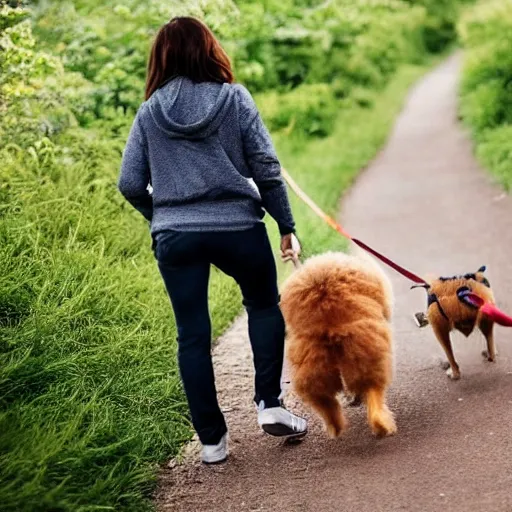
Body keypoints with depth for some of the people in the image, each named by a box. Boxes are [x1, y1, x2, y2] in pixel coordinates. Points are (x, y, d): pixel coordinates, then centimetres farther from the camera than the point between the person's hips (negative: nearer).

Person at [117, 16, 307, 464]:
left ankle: (212, 440, 13)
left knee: (193, 335, 9)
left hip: (174, 237, 1)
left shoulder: (150, 112, 2)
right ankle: (270, 405, 12)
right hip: (237, 227, -1)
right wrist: (286, 225, 4)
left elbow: (130, 184, 2)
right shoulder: (235, 99, -3)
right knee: (265, 305, 23)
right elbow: (266, 169, -5)